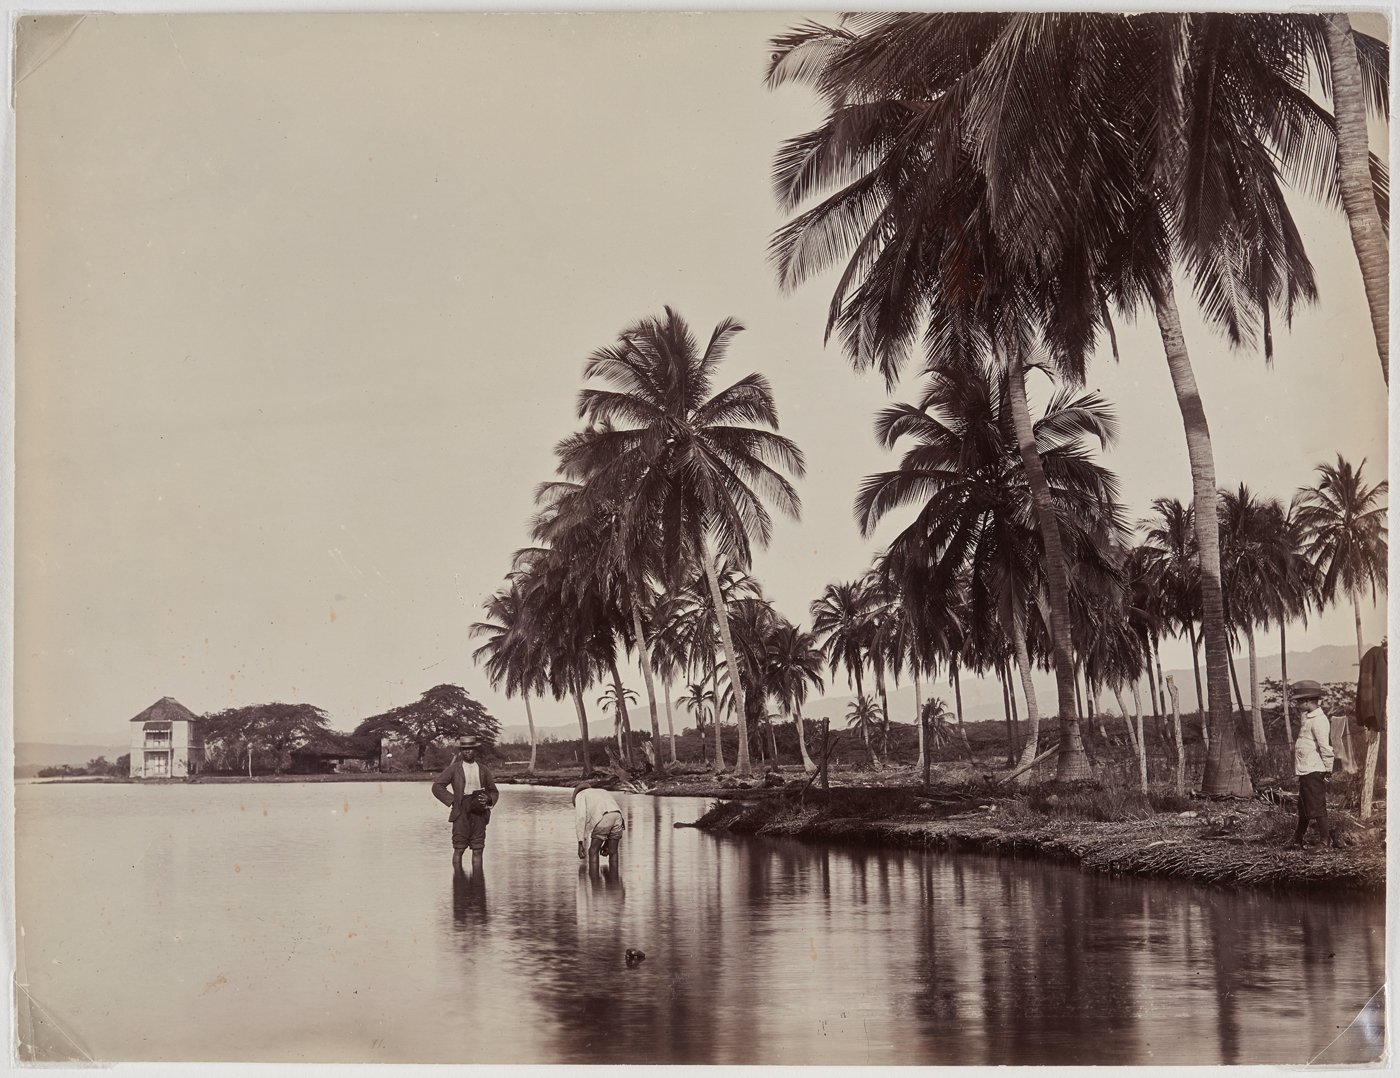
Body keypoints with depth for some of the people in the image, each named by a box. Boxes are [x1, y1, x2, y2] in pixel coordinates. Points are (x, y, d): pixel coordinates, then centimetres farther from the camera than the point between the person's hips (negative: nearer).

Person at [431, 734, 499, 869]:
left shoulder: (483, 769, 13)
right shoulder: (454, 768, 4)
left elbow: (494, 791, 21)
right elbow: (437, 787, 0)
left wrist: (489, 799, -1)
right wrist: (452, 800, -7)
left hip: (479, 812, 3)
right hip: (461, 813, -3)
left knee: (477, 850, 3)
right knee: (459, 849, -5)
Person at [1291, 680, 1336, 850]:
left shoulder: (1318, 720, -16)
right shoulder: (1308, 718, 15)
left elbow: (1325, 747, -19)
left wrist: (1328, 769, -17)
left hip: (1314, 771, -10)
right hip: (1305, 771, 10)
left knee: (1317, 806, -5)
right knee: (1303, 806, 17)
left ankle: (1325, 841, 1)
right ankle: (1298, 840, 25)